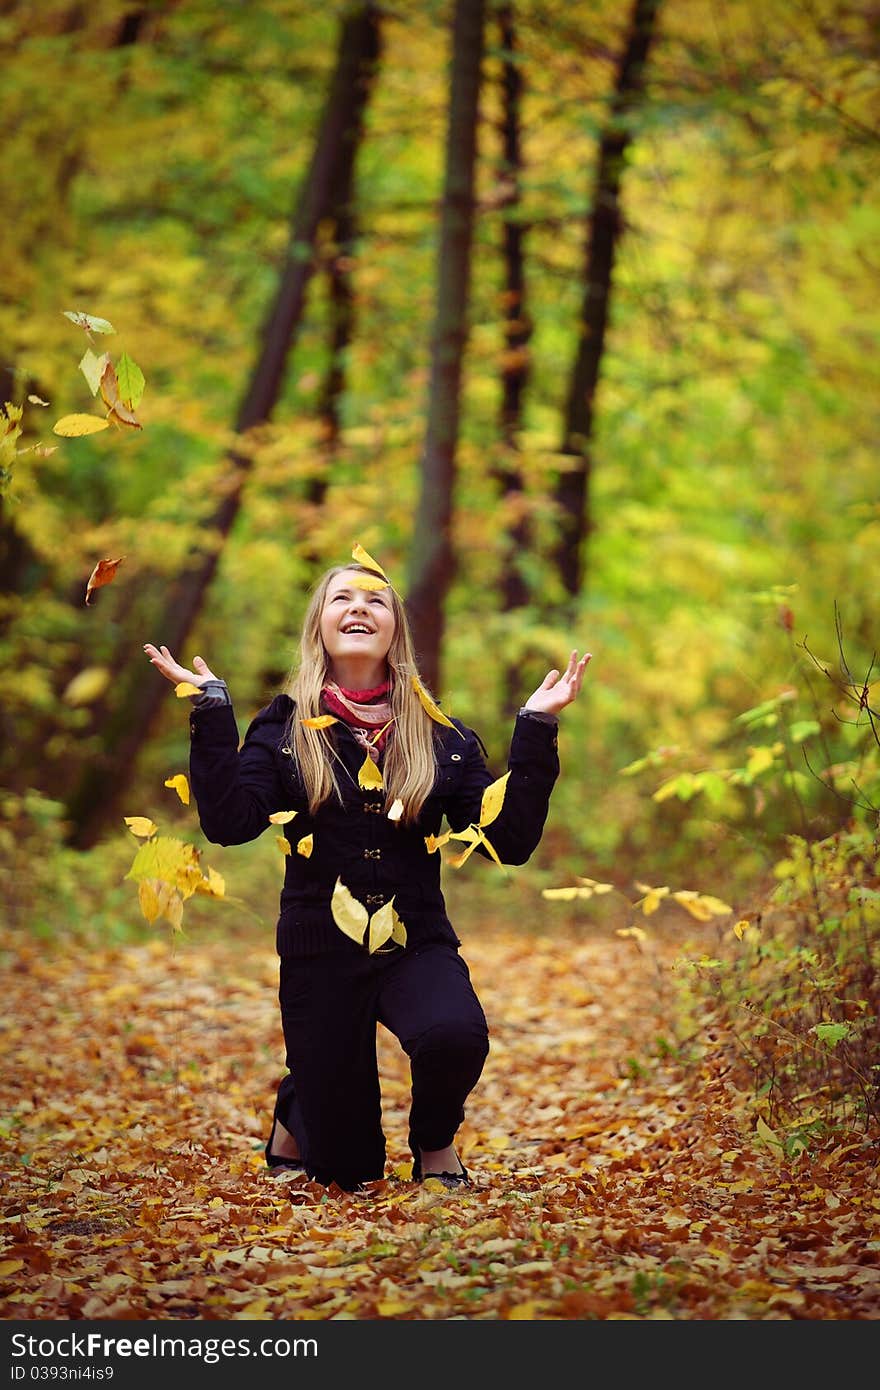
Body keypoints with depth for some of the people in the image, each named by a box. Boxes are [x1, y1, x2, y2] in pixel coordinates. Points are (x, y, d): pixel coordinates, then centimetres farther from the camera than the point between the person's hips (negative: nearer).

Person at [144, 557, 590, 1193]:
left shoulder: (442, 736, 3)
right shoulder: (286, 728, 1)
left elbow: (511, 842, -4)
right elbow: (229, 823, -15)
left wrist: (535, 731, -7)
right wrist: (212, 712, -15)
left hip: (418, 946, 1)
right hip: (320, 954, 0)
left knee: (454, 1037, -35)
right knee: (345, 1171, 2)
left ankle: (436, 1141, 1)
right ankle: (296, 1111, 40)